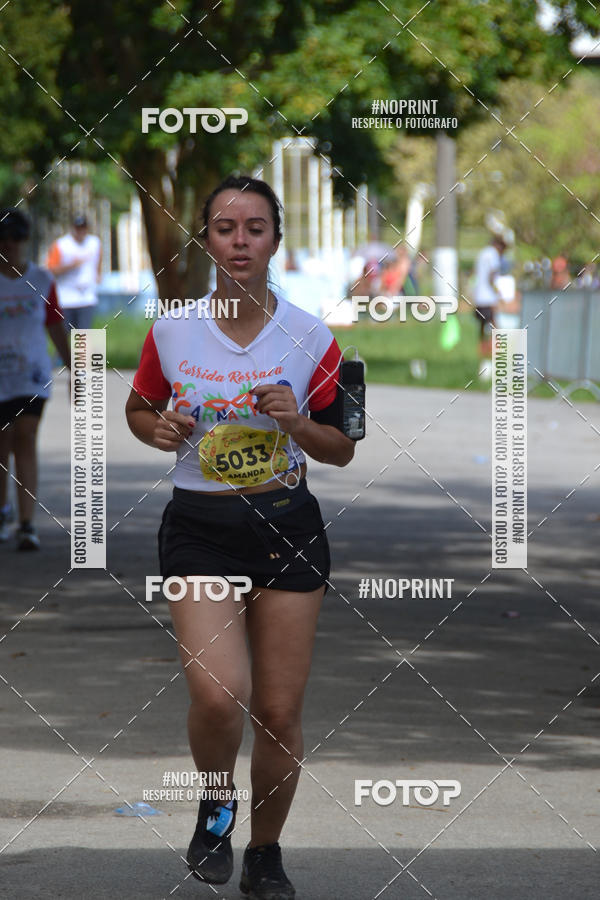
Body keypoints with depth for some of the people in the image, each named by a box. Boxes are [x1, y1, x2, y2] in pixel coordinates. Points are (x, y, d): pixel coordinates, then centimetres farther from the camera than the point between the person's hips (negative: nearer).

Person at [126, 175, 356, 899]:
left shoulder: (311, 337, -3)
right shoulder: (171, 331, -2)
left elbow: (342, 450, 5)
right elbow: (138, 409, 15)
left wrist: (296, 423, -15)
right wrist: (161, 429, -8)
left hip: (287, 525, 1)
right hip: (199, 527, -1)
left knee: (280, 712, 2)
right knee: (219, 695, -21)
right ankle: (215, 801, 11)